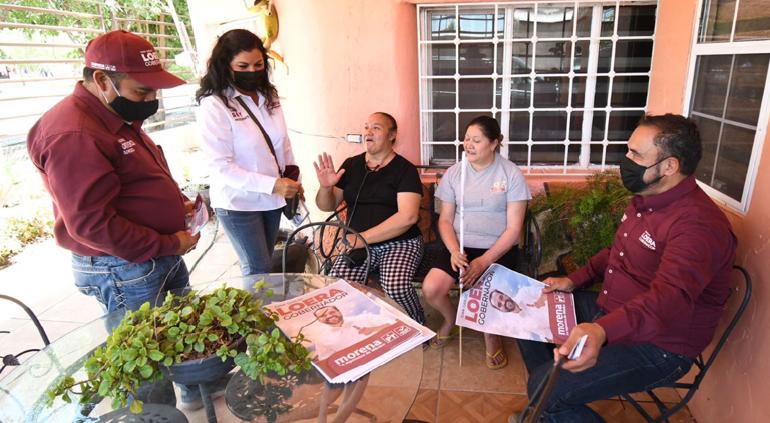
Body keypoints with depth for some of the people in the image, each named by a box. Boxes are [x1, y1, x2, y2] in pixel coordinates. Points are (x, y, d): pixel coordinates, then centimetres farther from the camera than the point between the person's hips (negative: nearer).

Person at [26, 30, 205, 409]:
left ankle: (197, 388, 47)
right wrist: (166, 245, -20)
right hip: (125, 270, -10)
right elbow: (91, 224, -26)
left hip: (162, 256, 10)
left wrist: (179, 204, 2)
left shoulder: (118, 116, 8)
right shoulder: (73, 134, -24)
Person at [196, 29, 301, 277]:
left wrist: (291, 181, 1)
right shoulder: (214, 105, -17)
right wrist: (273, 184, -26)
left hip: (271, 198, 6)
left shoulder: (269, 95, 3)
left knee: (264, 265, 18)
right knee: (258, 272, 3)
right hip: (238, 204, -6)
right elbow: (221, 166, -20)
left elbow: (283, 141, 12)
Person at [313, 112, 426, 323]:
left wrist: (361, 238, -18)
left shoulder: (405, 169, -3)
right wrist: (325, 187, -9)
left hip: (400, 242, -3)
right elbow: (327, 206, 15)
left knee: (396, 287, -30)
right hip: (359, 243, 3)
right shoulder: (351, 165, 11)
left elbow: (408, 216, -16)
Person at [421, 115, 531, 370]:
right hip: (459, 246, 3)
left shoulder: (511, 174, -4)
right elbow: (445, 219, 6)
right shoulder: (454, 172, 5)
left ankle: (492, 335, 9)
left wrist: (484, 261, -19)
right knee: (431, 289, -21)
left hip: (498, 249, -2)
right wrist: (454, 250, -15)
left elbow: (514, 229, -8)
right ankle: (450, 318, 17)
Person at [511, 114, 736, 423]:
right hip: (609, 314, 10)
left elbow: (670, 298, -42)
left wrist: (601, 331, -58)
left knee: (547, 387, -22)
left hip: (656, 347, -9)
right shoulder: (645, 199, 5)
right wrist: (573, 281, 8)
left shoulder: (698, 223, -26)